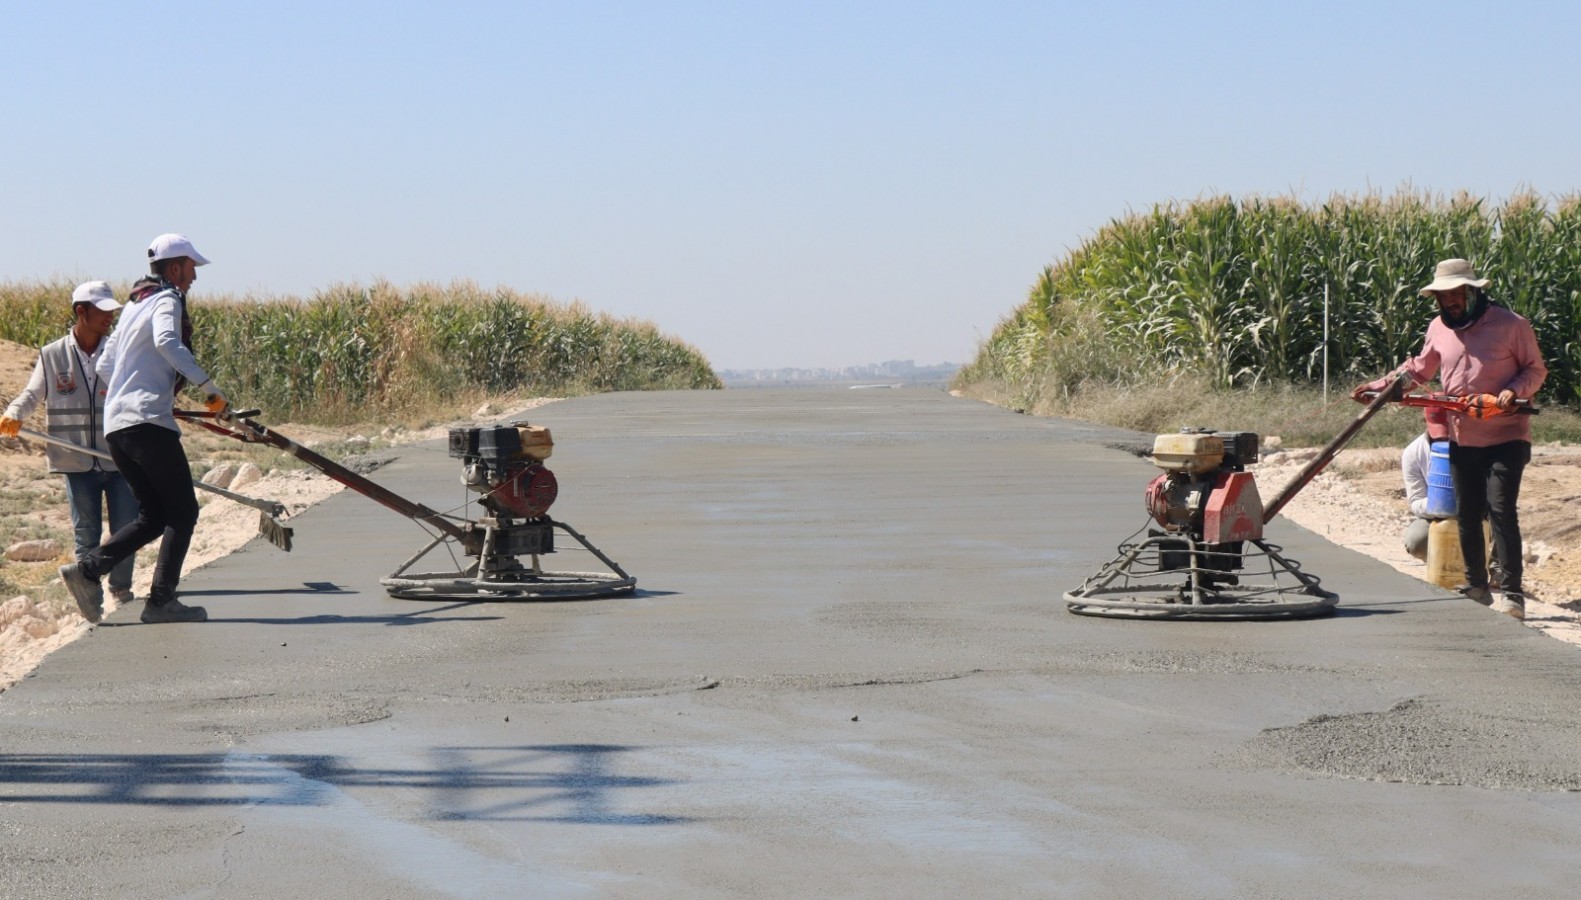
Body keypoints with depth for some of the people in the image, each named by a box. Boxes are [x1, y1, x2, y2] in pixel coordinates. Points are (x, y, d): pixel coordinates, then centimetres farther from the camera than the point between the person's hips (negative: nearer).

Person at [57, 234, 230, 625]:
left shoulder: (134, 304, 24)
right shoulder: (167, 300, -3)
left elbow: (105, 366, 27)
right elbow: (167, 341, -25)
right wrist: (208, 387, -26)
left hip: (116, 426, 9)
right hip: (148, 423, -9)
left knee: (153, 516, 12)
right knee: (182, 512, -3)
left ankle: (87, 571, 0)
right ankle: (162, 600, -8)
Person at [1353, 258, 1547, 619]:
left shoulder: (1511, 325, -9)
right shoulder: (1439, 328, 6)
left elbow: (1535, 369, -1)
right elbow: (1418, 369, 19)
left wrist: (1514, 391, -19)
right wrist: (1380, 386, 9)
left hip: (1505, 437, -6)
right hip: (1461, 438, 6)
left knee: (1501, 511, -13)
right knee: (1467, 516, 10)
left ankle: (1511, 593, -12)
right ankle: (1476, 589, 22)